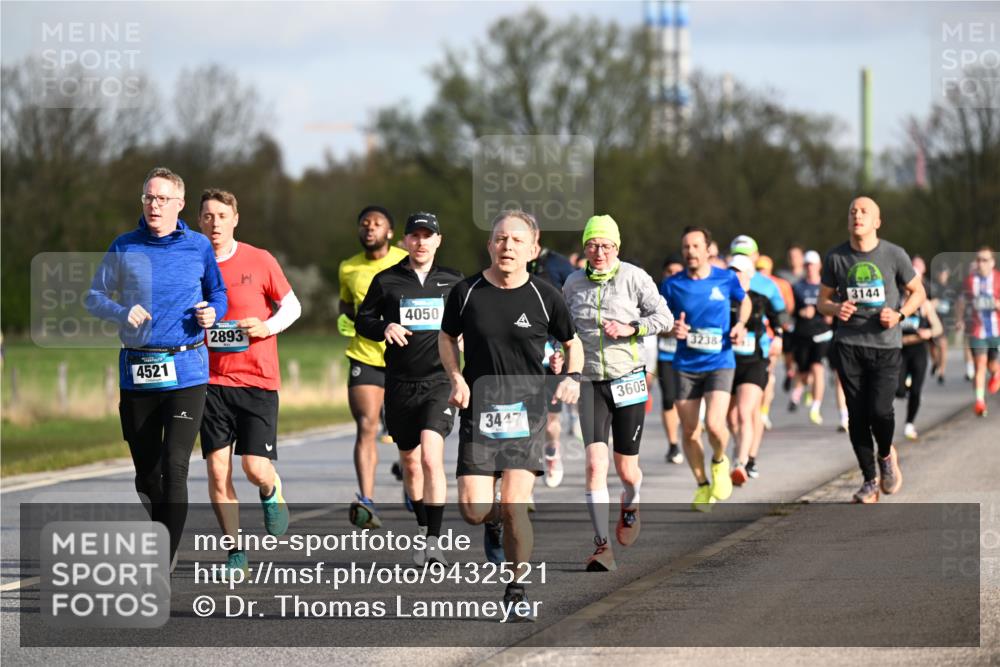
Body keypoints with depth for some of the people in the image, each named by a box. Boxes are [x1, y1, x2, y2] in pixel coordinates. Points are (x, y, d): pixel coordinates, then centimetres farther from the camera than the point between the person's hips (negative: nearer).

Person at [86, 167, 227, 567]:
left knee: (174, 468, -13)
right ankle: (165, 543, 31)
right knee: (146, 471, 8)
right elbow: (94, 297, 10)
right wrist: (122, 312, -10)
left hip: (186, 372, -2)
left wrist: (212, 312, -3)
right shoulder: (124, 248, 6)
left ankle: (162, 565, -11)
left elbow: (218, 293, 19)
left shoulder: (199, 247, 5)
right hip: (136, 373, 2)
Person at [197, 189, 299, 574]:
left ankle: (272, 494, 29)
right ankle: (235, 551, 7)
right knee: (217, 469, -5)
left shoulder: (259, 261, -2)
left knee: (256, 469, -8)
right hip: (211, 382, 2)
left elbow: (292, 306, 7)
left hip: (258, 381, -2)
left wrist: (267, 327, -11)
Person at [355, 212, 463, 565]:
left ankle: (434, 540, -20)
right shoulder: (386, 281, 5)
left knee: (432, 457, -19)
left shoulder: (453, 282, 7)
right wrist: (384, 328, -10)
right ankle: (422, 529, 32)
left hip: (439, 381, -2)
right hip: (400, 384, 2)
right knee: (410, 463, 12)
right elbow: (362, 321, 10)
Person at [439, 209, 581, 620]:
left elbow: (572, 342, 15)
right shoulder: (466, 292, -1)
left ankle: (516, 590, 7)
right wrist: (456, 379, 0)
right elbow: (447, 337, 16)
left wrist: (573, 377, -4)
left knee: (513, 506, -11)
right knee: (473, 509, -6)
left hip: (527, 412, -1)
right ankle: (495, 525, 32)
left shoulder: (545, 297, -1)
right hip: (478, 411, 1)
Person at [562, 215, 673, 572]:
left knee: (626, 470, 5)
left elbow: (664, 317, -5)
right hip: (591, 383, 1)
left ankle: (631, 505, 42)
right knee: (595, 464, -14)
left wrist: (630, 328, -18)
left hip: (628, 380, -1)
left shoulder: (634, 277, -4)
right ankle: (602, 546, -13)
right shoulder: (574, 284, 5)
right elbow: (565, 327, 20)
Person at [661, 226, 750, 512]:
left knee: (714, 424, -19)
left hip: (719, 362, -2)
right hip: (685, 366, 2)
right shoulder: (672, 285, -2)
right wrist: (672, 329, -14)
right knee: (689, 432, 3)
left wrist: (740, 324, 0)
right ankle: (702, 486, 23)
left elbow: (744, 301, 18)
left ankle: (719, 462, 15)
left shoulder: (726, 279, -3)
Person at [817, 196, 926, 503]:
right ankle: (870, 479, 13)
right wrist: (835, 309, -11)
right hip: (849, 344, 2)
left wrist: (899, 314, -9)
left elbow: (917, 292, 9)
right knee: (857, 415, -1)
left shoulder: (894, 255, -1)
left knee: (879, 410, -14)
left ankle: (886, 455, 18)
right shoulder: (835, 258, 3)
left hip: (885, 344, -2)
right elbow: (823, 301, 13)